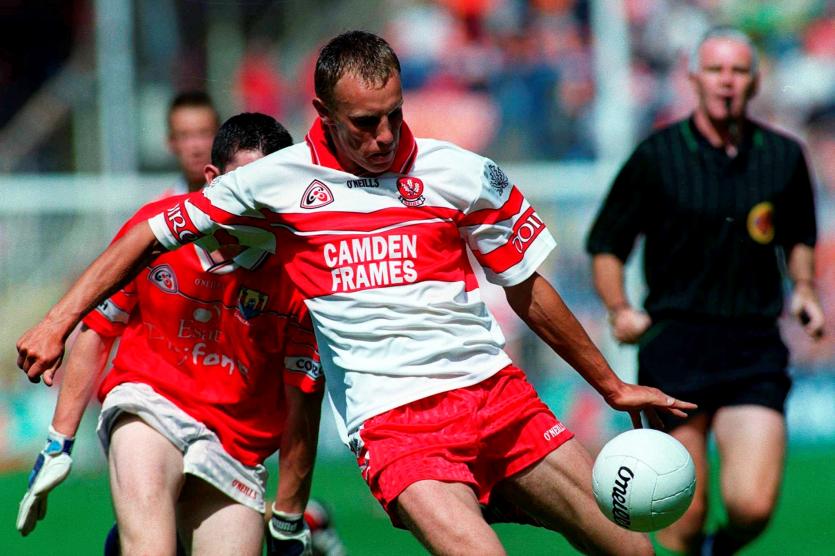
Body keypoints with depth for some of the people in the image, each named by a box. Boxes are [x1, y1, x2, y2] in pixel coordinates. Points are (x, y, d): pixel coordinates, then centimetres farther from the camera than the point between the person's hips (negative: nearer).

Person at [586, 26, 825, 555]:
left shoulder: (784, 156, 8)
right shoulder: (658, 155, 1)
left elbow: (799, 237, 26)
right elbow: (606, 242, 9)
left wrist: (804, 287, 8)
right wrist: (619, 309, -6)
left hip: (754, 347, 2)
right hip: (675, 343, -2)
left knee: (752, 505, -13)